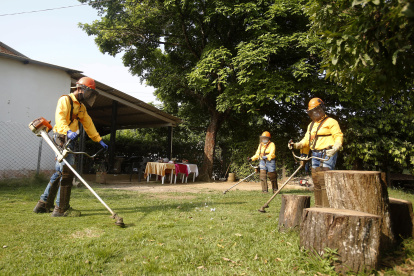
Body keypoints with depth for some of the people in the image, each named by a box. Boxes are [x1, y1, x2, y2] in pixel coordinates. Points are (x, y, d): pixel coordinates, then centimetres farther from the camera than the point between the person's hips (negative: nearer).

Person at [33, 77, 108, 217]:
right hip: (62, 138, -9)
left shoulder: (81, 106, 22)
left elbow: (88, 125, 22)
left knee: (60, 172, 12)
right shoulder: (65, 100, -5)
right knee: (67, 172, -11)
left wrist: (99, 140, 18)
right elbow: (60, 118, -21)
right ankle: (61, 208, -5)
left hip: (69, 141, 9)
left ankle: (43, 204, 22)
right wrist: (68, 131, -39)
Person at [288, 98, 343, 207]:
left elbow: (339, 137, -9)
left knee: (324, 181, -14)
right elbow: (306, 140, 17)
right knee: (316, 181, 9)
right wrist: (296, 145, 0)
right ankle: (318, 206, 17)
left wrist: (334, 148, -26)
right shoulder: (311, 125, 22)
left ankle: (327, 207, -11)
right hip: (315, 155, 8)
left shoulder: (330, 122, -1)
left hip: (327, 154, -8)